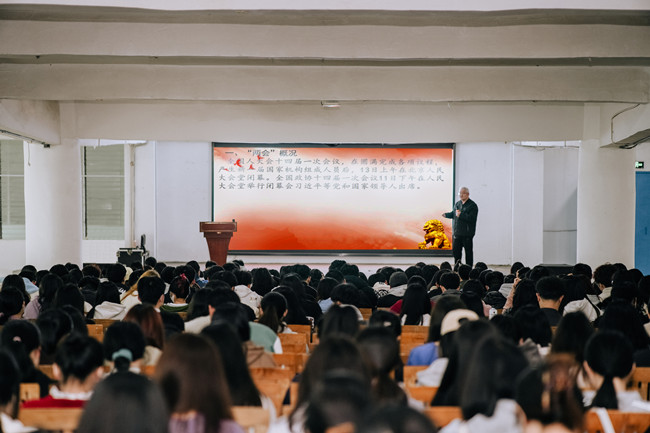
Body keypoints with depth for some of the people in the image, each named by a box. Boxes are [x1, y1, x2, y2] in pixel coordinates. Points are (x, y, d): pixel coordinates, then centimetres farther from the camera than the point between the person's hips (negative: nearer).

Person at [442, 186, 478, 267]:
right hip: (457, 232, 7)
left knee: (468, 252, 1)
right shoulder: (457, 204, 13)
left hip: (467, 233, -7)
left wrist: (460, 215, -25)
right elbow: (453, 214, 25)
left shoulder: (472, 205, -9)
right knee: (456, 250, 11)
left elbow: (472, 218, -21)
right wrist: (446, 215, 6)